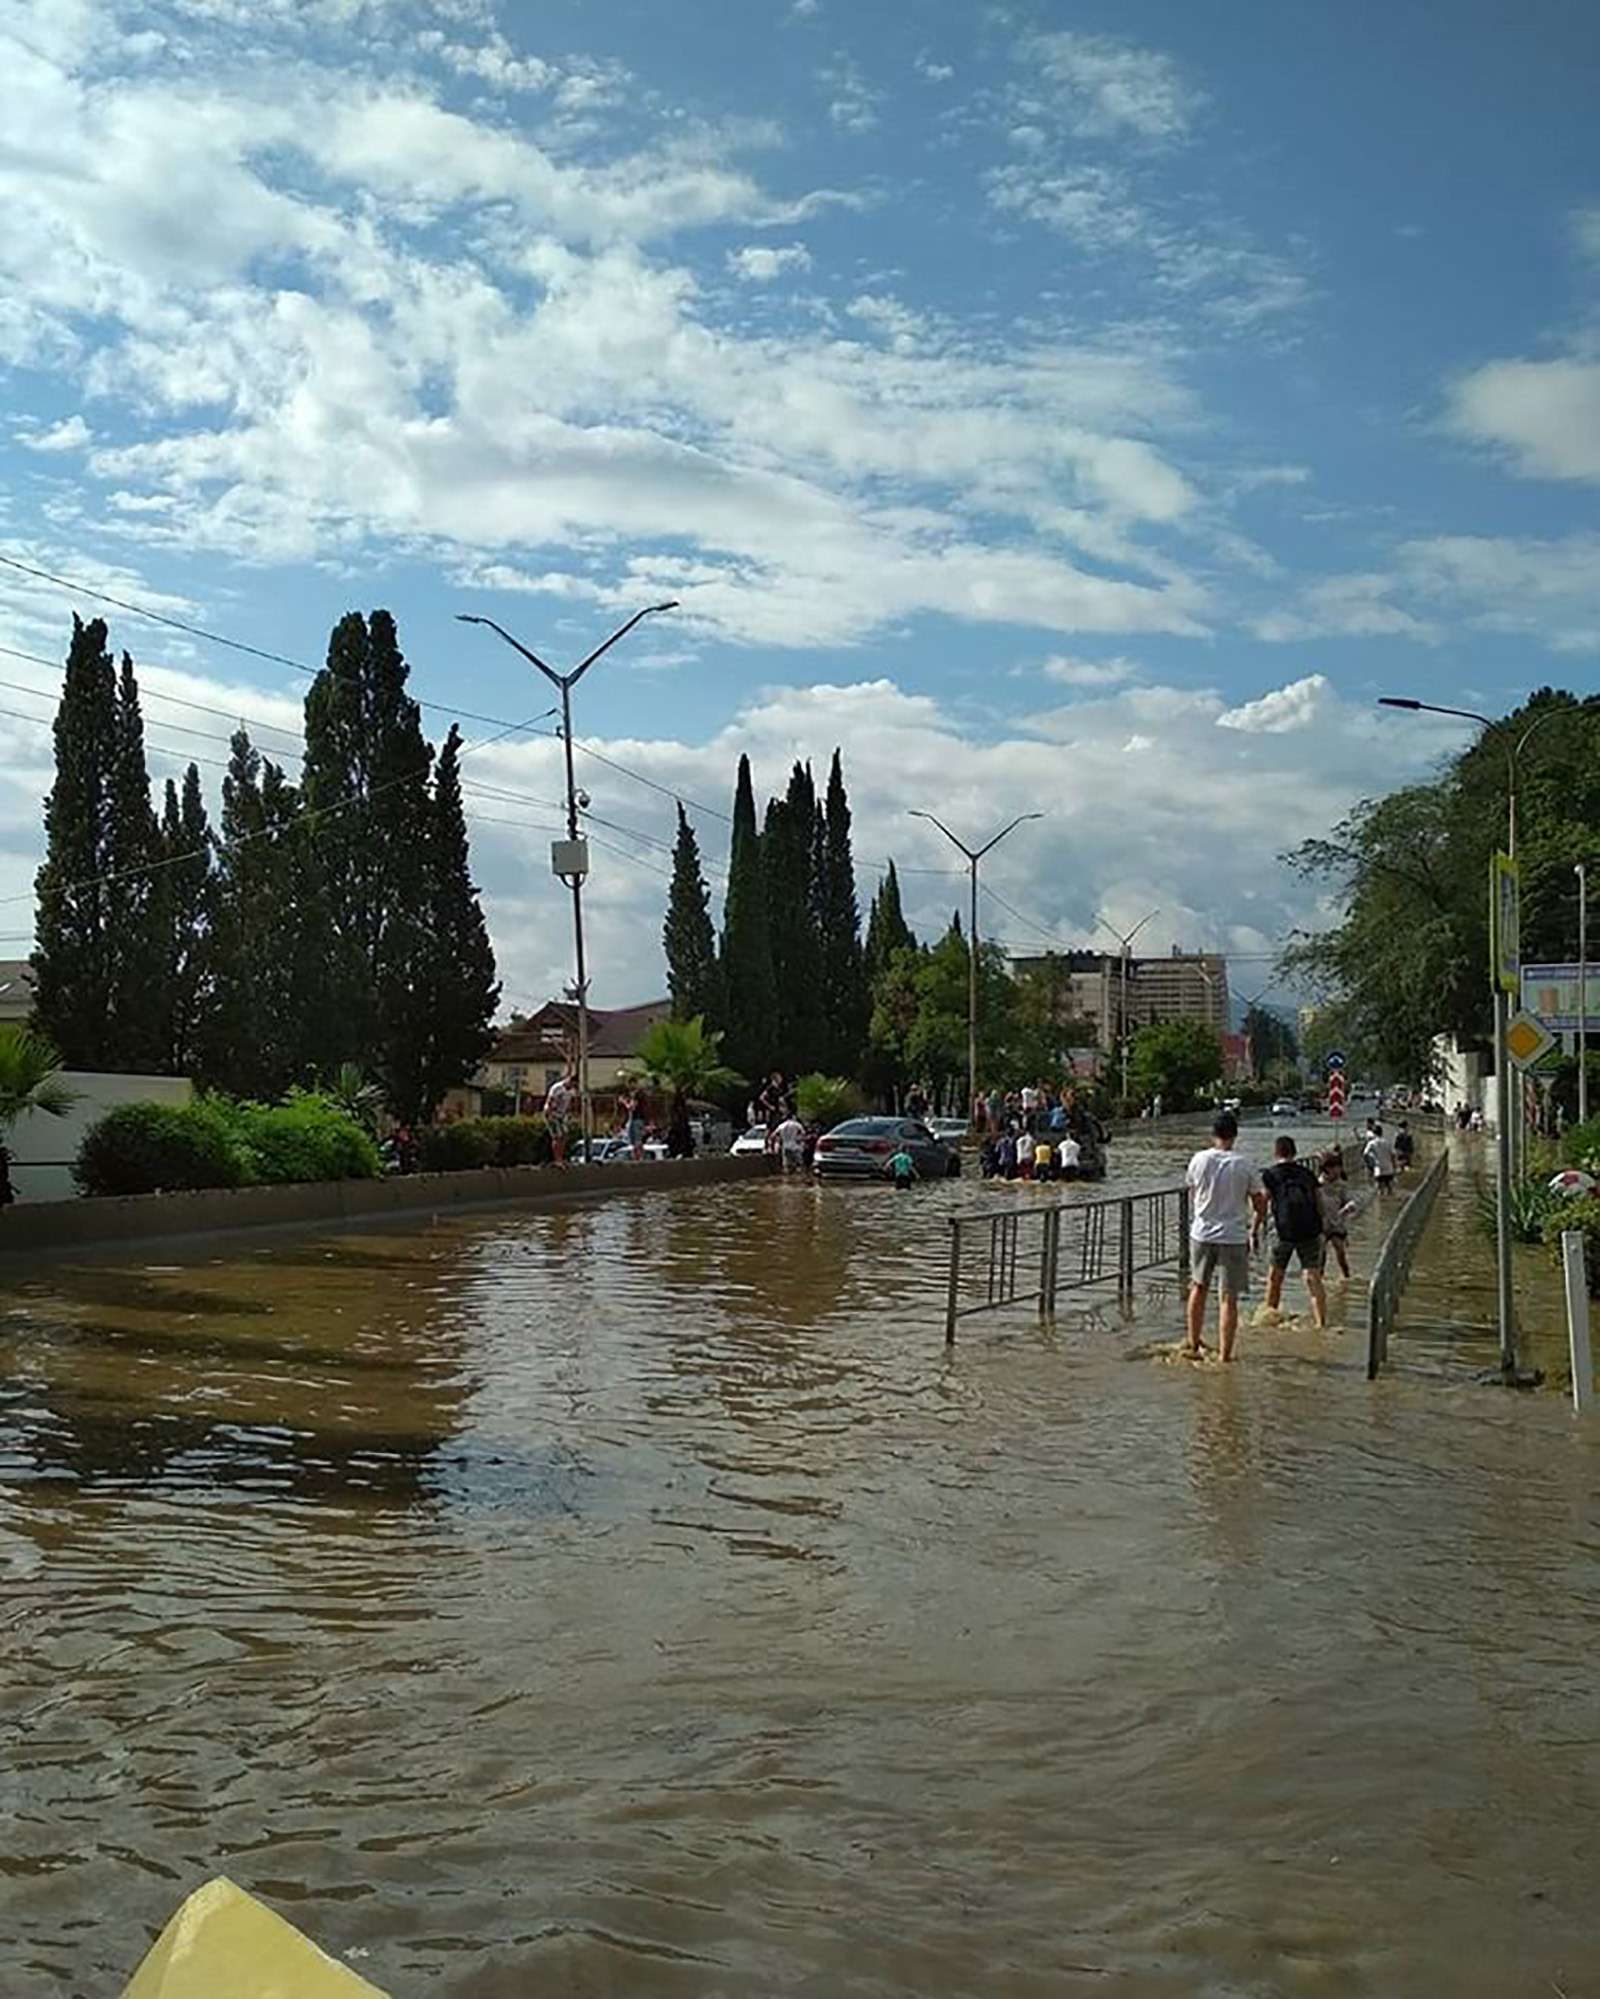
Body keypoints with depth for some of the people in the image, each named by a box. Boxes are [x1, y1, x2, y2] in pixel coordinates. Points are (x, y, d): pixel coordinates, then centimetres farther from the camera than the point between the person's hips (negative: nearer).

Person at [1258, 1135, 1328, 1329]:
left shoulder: (1270, 1174, 4)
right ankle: (1322, 1323, -9)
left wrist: (1254, 1233, 3)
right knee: (1313, 1277, 0)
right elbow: (1320, 1203, 14)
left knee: (1275, 1275, 16)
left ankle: (1270, 1314, 28)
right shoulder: (1307, 1173, 14)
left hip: (1285, 1231, -2)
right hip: (1311, 1231, 2)